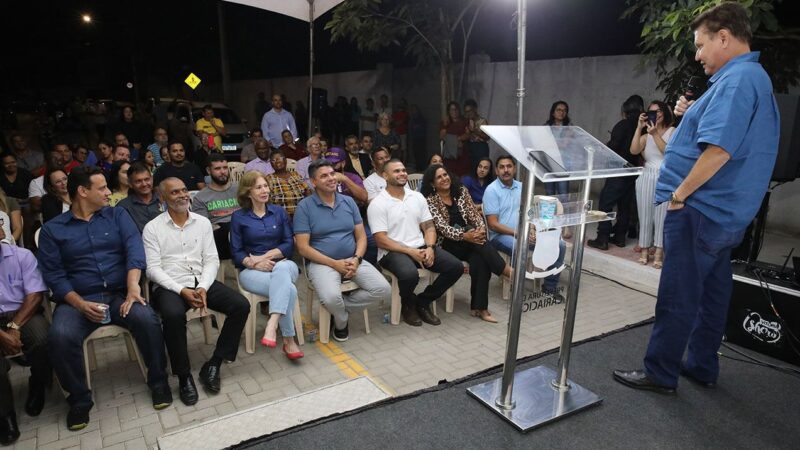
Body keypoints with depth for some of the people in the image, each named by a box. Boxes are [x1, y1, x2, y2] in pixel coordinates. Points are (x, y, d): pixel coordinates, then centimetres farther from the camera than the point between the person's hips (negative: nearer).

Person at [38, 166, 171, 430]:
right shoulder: (52, 229, 9)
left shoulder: (117, 215, 11)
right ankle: (79, 399, -5)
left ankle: (158, 381, -7)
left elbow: (134, 248, -5)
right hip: (78, 300, 0)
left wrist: (133, 286, -23)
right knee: (59, 337, -29)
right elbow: (53, 274, 0)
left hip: (120, 294, 0)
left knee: (147, 319, -29)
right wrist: (80, 304, -17)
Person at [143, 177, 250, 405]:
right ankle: (184, 376, -16)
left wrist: (203, 288, -12)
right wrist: (181, 290, -19)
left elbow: (211, 260, 6)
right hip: (169, 286, -3)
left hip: (201, 281, 4)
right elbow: (153, 268, -5)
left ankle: (213, 365, -7)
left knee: (241, 305, -18)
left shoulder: (203, 222, 10)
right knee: (173, 315, -37)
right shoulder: (152, 228, 1)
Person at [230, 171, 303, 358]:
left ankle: (271, 327, -48)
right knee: (288, 289, -33)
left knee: (281, 269, -39)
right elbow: (236, 253, 2)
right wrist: (255, 263, -17)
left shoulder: (279, 212, 12)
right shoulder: (238, 217, 6)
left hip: (282, 264, 2)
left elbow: (289, 244, 5)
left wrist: (266, 256, -10)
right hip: (252, 271, -1)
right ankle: (289, 341, -26)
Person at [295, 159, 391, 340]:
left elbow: (361, 236, 9)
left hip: (352, 260, 5)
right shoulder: (305, 206, -5)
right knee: (331, 298, -33)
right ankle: (341, 322, 4)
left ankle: (339, 307, 5)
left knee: (384, 290, -15)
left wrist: (356, 259, -11)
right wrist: (335, 263, -16)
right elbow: (303, 247, -9)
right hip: (322, 263, -4)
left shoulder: (349, 202, 9)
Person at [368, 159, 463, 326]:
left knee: (456, 267, -12)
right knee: (410, 274, -37)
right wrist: (411, 252, -19)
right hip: (393, 251, -6)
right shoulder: (377, 204, -6)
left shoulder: (417, 197, 12)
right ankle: (409, 306, 0)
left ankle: (423, 302, 7)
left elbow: (429, 227, 11)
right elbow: (381, 240, -12)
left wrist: (430, 248, -10)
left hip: (421, 247, 6)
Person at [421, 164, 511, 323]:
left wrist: (481, 229, -18)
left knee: (480, 260, -30)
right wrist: (464, 235, -29)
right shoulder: (430, 201, -3)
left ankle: (479, 307, -25)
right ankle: (506, 270, -30)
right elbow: (442, 227, -15)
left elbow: (474, 213, 4)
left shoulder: (461, 191, 11)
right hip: (449, 244, -3)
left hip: (469, 241, 3)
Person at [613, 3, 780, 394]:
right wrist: (693, 115, 9)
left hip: (701, 210, -10)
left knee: (677, 297, -1)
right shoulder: (754, 78, 17)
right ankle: (702, 368, 28)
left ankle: (660, 373, 10)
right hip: (726, 213, 10)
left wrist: (680, 193, -17)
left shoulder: (737, 79, -17)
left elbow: (719, 150, -27)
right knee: (711, 291, 16)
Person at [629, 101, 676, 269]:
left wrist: (655, 134, -16)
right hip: (647, 177, 3)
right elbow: (633, 150, -6)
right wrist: (639, 127, -8)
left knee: (661, 215, -5)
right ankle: (644, 250, 9)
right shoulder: (646, 135, 13)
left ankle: (658, 253, -2)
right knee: (645, 214, 3)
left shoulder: (673, 131, 5)